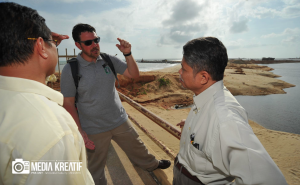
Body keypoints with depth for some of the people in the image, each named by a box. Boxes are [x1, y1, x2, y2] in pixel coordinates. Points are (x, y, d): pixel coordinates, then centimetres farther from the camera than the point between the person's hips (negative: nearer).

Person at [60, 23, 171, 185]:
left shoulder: (109, 60, -4)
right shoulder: (70, 70, -13)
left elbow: (134, 74, -4)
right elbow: (68, 103, -10)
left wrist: (127, 54, -19)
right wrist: (80, 131, -13)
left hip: (120, 121, 4)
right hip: (94, 130, -3)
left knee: (137, 148, 24)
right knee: (96, 168, 17)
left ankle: (152, 164, 52)